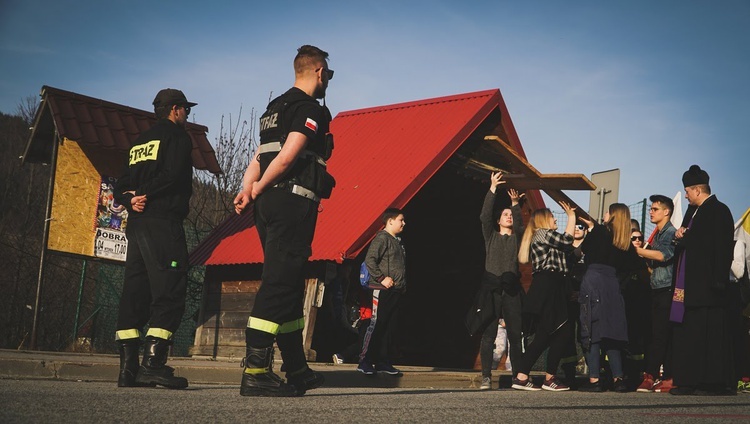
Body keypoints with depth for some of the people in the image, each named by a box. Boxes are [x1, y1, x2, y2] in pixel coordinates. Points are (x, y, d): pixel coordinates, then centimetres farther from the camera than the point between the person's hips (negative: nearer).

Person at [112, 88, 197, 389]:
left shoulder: (140, 141, 25)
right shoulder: (177, 135, 1)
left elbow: (122, 186, 18)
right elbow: (173, 175, -15)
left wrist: (131, 199, -1)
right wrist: (143, 194, -5)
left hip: (136, 225, 8)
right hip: (164, 223, -8)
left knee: (135, 294, 6)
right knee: (170, 292, -10)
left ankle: (128, 368, 4)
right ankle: (153, 363, -18)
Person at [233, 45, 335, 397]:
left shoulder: (276, 107, 23)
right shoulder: (311, 108, -5)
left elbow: (259, 158, 15)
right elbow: (287, 156, -17)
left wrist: (247, 190, 2)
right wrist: (257, 190, -7)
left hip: (269, 206, 9)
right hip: (293, 203, -9)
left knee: (288, 287, 12)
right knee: (279, 285, -11)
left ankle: (297, 370, 19)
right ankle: (255, 372, -14)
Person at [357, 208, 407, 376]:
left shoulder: (397, 241, 19)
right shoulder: (382, 238, -8)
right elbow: (369, 260, -18)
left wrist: (403, 285, 14)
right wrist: (382, 278, -18)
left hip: (396, 291, 9)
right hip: (383, 291, -9)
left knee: (388, 327, 10)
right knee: (376, 325, -8)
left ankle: (383, 361, 15)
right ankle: (365, 362, -4)